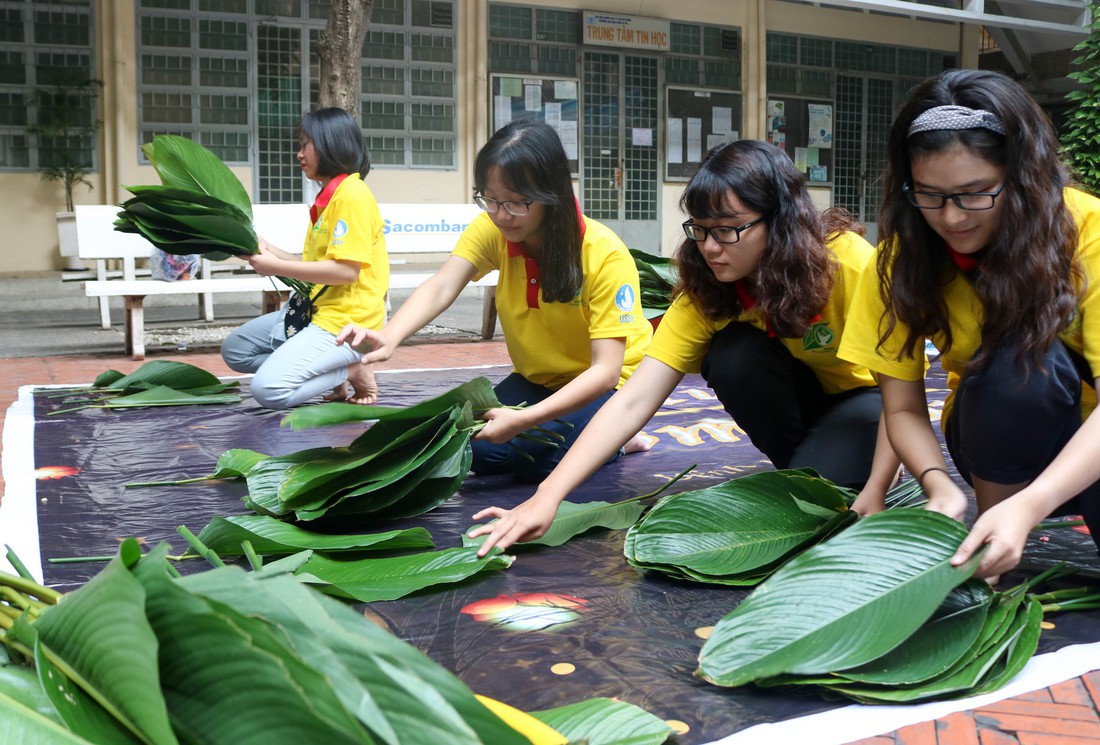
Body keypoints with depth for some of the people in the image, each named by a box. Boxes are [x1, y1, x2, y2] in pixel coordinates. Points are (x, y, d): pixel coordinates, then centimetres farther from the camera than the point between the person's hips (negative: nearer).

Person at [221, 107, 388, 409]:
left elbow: (345, 270, -21)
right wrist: (268, 251, 6)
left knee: (268, 389, -23)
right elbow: (316, 265, 15)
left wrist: (277, 267, -15)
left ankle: (350, 373, -1)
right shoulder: (329, 196, 16)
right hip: (316, 309, 10)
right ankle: (336, 373, 4)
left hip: (346, 320, -10)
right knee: (235, 349, 12)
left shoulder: (351, 195, -14)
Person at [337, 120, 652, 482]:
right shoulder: (491, 230, -14)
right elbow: (441, 287, -29)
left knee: (534, 455, -26)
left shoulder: (605, 255, -28)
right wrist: (388, 337, -50)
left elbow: (605, 371, -32)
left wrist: (525, 419, -43)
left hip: (601, 385, -4)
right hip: (536, 380, 5)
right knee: (475, 449, -16)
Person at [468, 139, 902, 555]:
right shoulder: (705, 290, -20)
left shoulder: (847, 261, -30)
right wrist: (548, 495, -37)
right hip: (804, 395, 4)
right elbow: (633, 401, -27)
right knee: (733, 354, -27)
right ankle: (799, 467, -4)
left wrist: (872, 495, -34)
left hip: (866, 396, -4)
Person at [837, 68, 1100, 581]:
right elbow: (904, 408, -11)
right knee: (1020, 359, -30)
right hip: (1003, 440, 1)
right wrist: (937, 482, -31)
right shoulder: (903, 258, -14)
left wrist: (1029, 506, -41)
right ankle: (989, 557, -14)